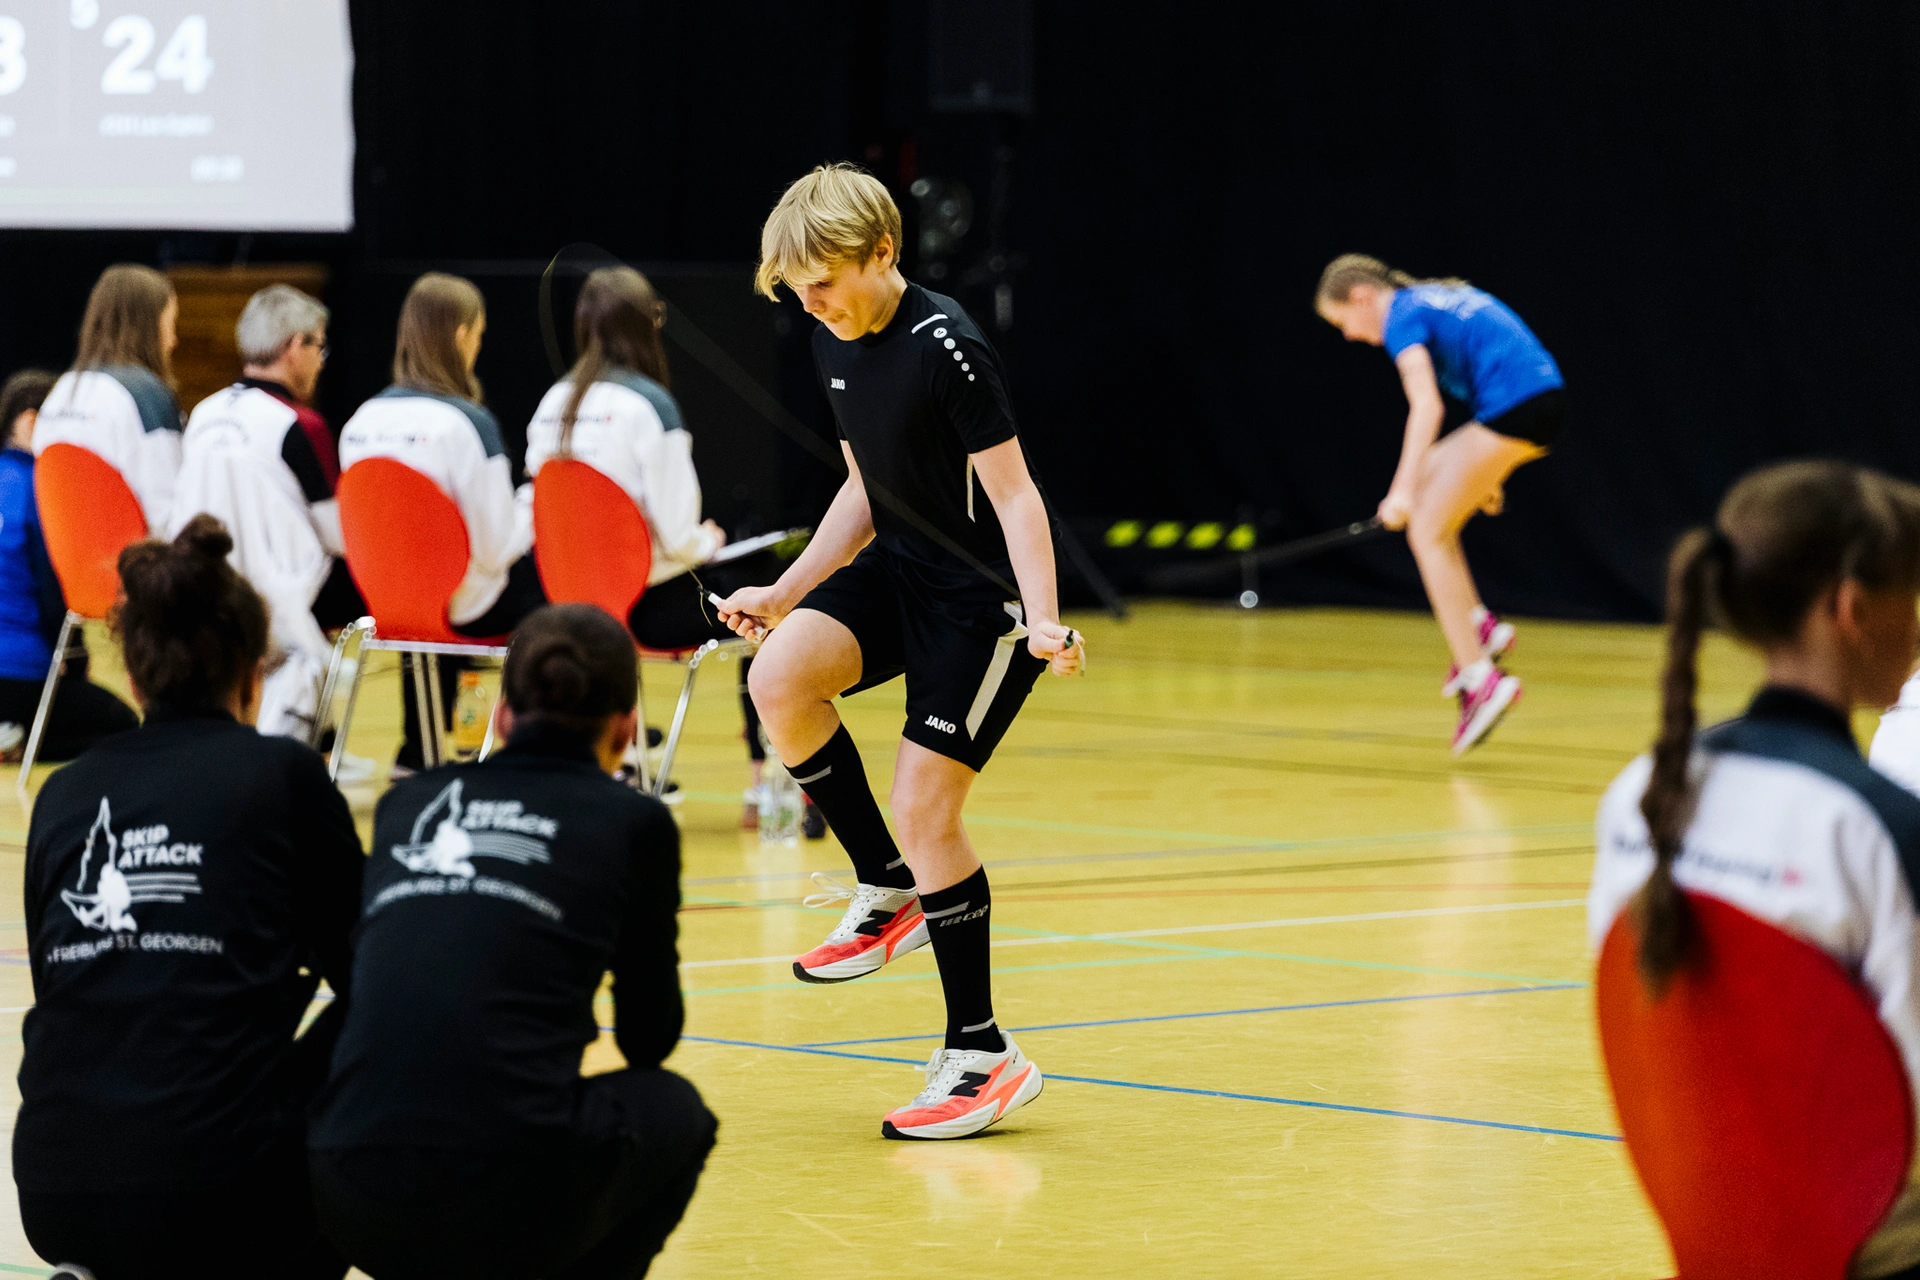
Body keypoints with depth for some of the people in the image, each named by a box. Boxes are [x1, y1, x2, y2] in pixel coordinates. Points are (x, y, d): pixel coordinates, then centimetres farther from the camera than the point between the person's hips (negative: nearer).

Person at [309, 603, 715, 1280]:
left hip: (352, 1199, 4)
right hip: (514, 1202, -4)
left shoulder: (407, 803, 18)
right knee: (674, 1113, 29)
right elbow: (650, 1039, 22)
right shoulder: (632, 822, 9)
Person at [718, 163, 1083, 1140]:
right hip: (896, 568, 8)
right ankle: (887, 892, -1)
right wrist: (788, 592, 15)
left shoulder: (944, 347, -21)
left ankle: (981, 1052, 1)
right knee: (780, 679, -20)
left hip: (980, 593, -8)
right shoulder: (833, 346, 5)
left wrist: (1043, 621, -33)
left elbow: (1014, 493, -21)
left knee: (924, 810, -12)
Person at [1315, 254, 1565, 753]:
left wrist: (1403, 490, -24)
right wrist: (1486, 474, 33)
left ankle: (1481, 678, -9)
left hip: (1513, 410, -9)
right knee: (1422, 488, 19)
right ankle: (1478, 625, 14)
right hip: (1543, 393, 9)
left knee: (1427, 532, -4)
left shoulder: (1402, 318, -5)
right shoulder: (1434, 297, 23)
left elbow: (1427, 406, -20)